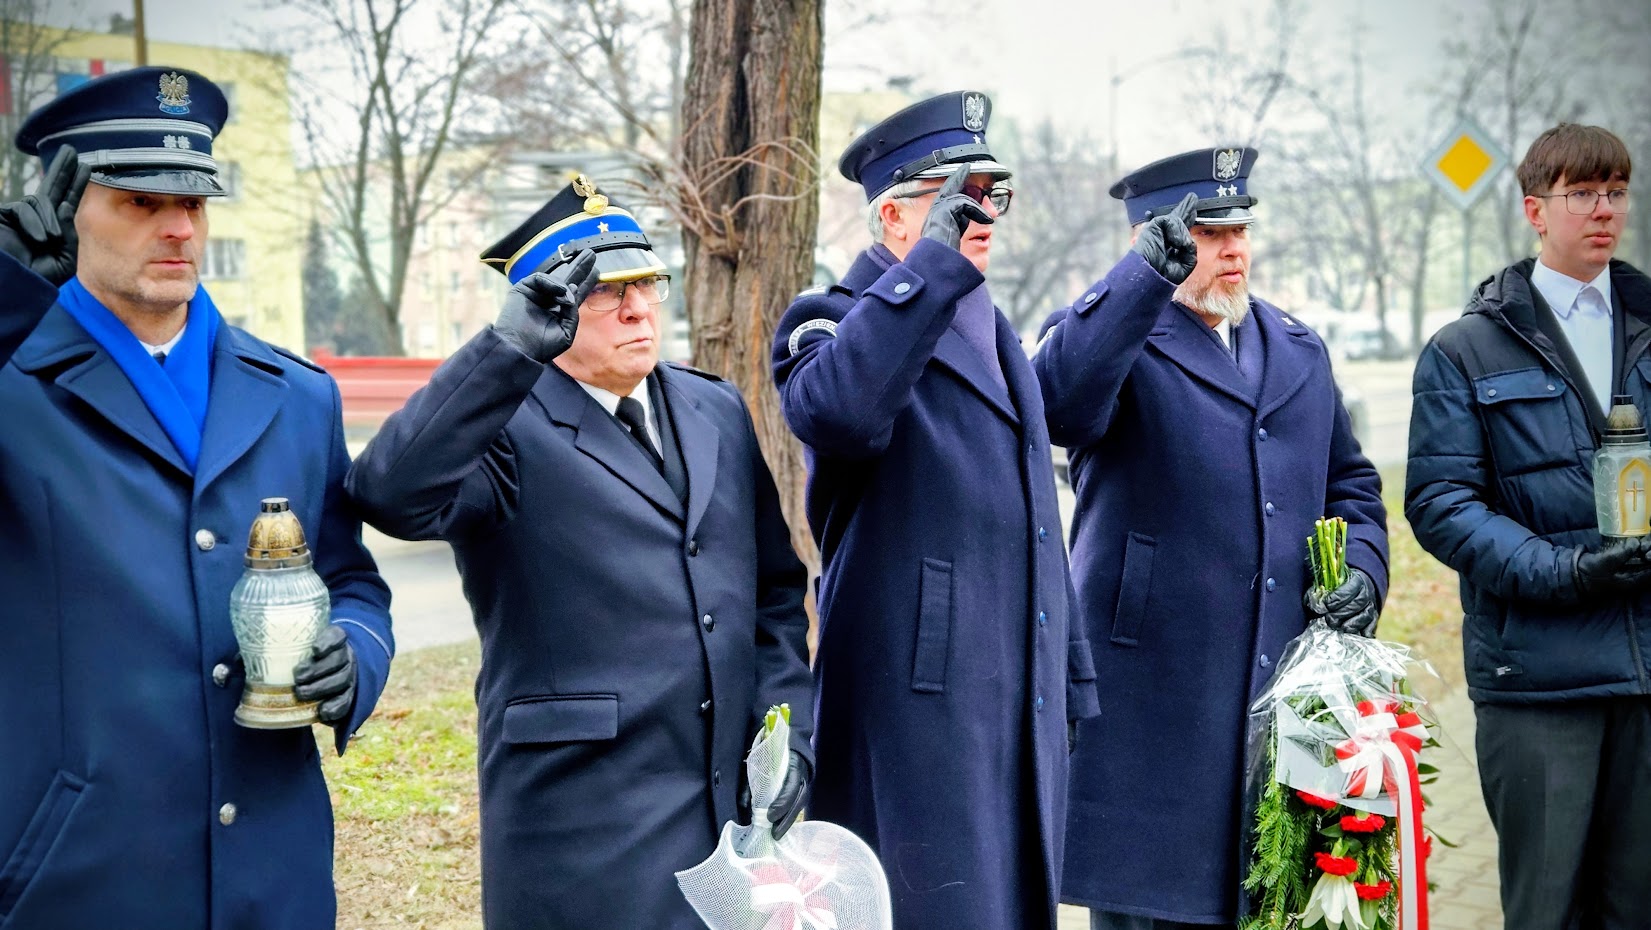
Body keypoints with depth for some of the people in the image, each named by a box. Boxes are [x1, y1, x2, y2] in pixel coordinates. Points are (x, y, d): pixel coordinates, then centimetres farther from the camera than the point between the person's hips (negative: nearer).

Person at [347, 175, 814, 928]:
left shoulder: (718, 411, 11)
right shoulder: (505, 427, -8)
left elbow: (775, 588, 15)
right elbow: (392, 496, -28)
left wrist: (787, 726, 4)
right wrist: (511, 348, -33)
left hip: (741, 804, 6)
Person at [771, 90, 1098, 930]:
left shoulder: (995, 334, 20)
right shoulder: (836, 320, -4)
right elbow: (837, 412, -31)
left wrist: (1068, 685, 21)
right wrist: (936, 261, -26)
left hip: (1023, 713, 8)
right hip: (916, 716, -8)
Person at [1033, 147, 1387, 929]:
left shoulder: (1298, 350, 17)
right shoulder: (1116, 336, -3)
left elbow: (1350, 483, 24)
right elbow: (1055, 401, -27)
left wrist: (1361, 569, 5)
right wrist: (1149, 273, -33)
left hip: (1288, 692, 6)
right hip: (1152, 699, -5)